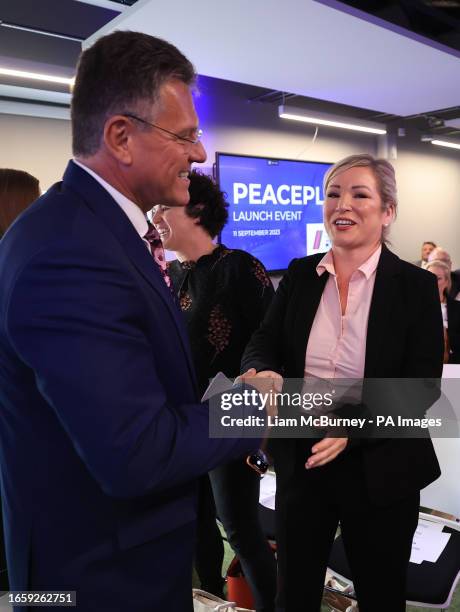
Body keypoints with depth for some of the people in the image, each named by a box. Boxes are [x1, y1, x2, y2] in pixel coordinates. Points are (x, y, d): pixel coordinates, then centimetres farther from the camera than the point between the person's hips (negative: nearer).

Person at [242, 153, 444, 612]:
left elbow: (423, 385, -11)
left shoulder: (415, 285, -8)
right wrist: (264, 374, -24)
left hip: (379, 467, -2)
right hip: (300, 459, 2)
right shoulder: (299, 274, 0)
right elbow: (261, 346, 0)